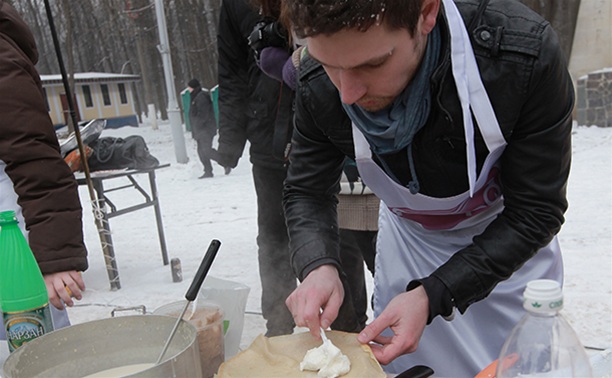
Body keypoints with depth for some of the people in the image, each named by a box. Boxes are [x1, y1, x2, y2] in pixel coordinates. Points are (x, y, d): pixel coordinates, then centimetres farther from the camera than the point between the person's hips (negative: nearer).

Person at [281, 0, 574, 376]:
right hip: (407, 235, 2)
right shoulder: (320, 84, -25)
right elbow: (307, 191, -11)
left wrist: (432, 295, -34)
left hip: (509, 241, -1)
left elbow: (534, 211, -24)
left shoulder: (525, 53, -34)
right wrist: (318, 265, -32)